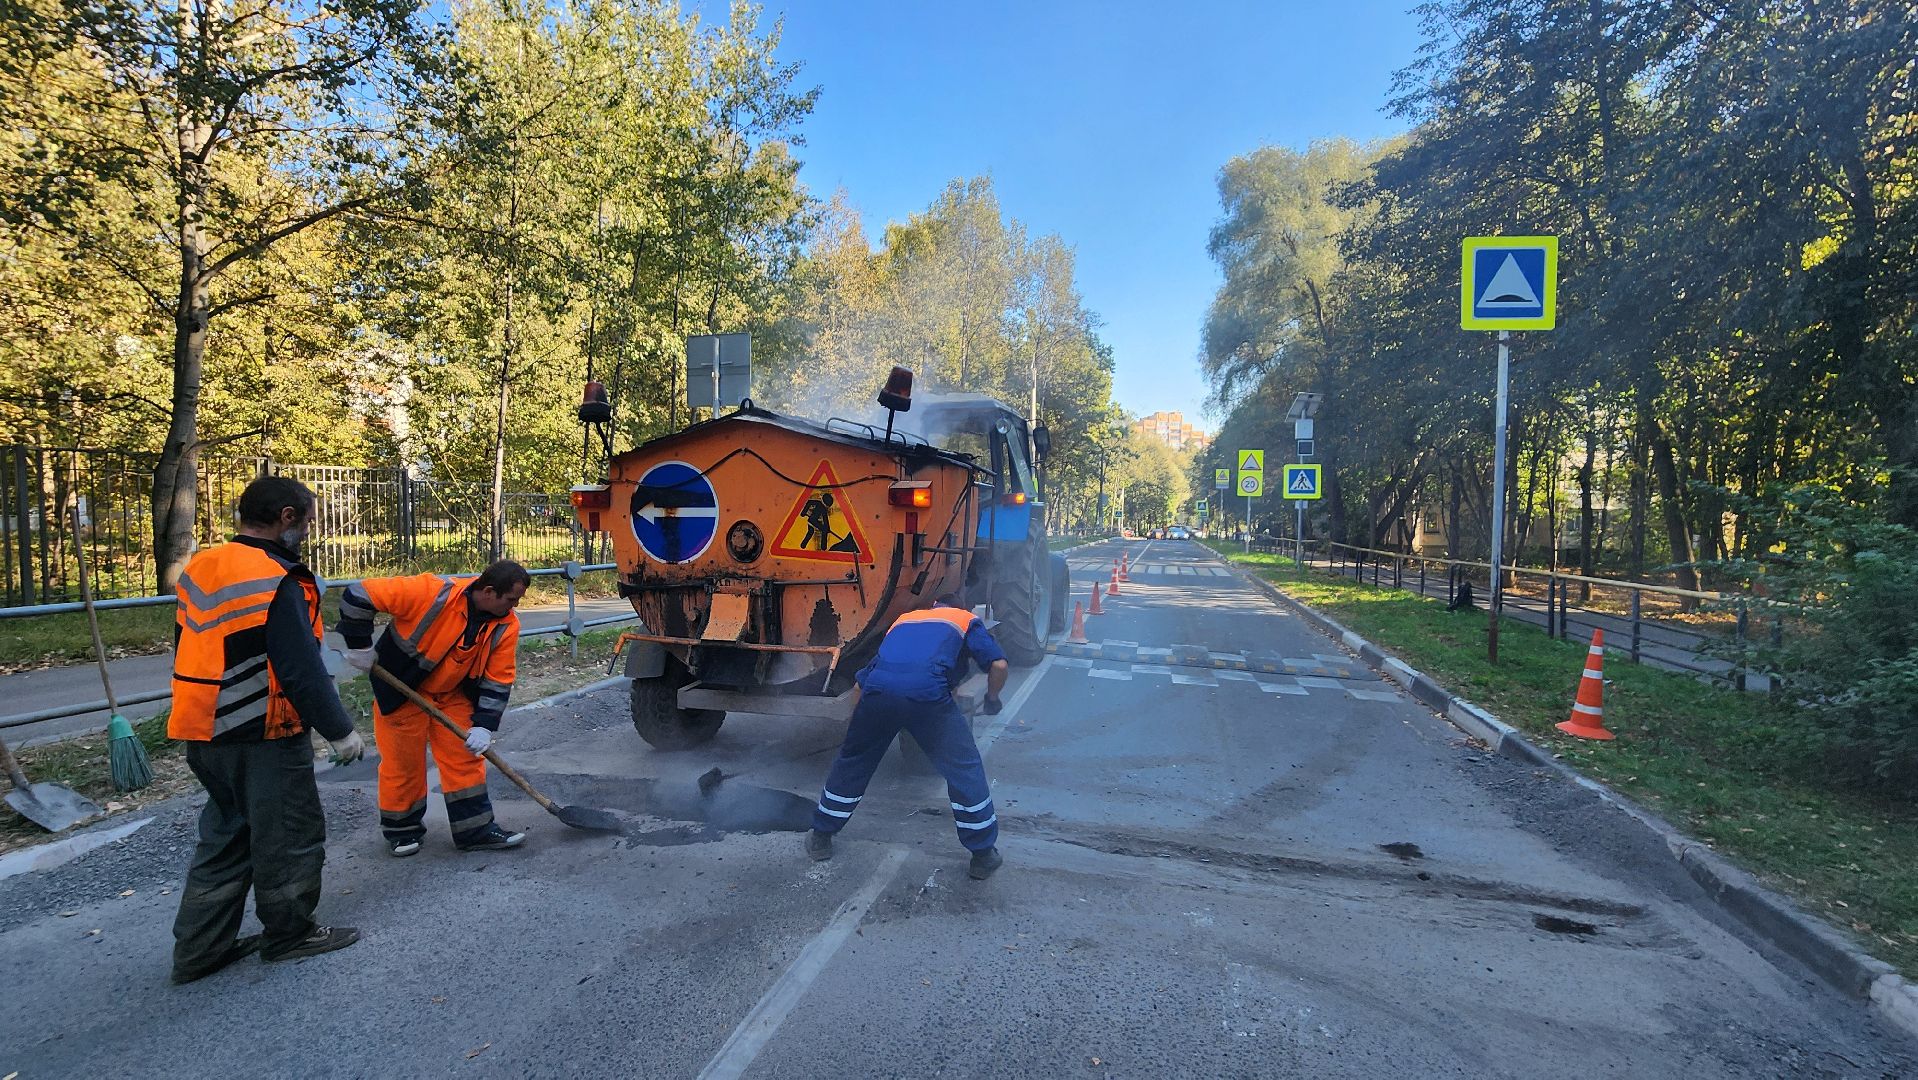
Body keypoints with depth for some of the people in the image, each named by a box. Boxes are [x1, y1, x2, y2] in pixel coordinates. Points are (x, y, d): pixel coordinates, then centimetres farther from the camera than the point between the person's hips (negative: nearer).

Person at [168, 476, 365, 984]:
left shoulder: (198, 570, 7)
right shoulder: (277, 584, -21)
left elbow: (190, 654, 17)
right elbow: (302, 671, -22)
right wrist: (340, 731, -13)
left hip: (208, 735, 9)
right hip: (264, 740, -9)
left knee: (227, 834, 20)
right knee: (292, 834, 7)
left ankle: (201, 947, 26)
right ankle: (289, 933, 21)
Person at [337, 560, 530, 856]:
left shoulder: (507, 626, -17)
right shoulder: (432, 593, -32)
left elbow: (498, 680, -10)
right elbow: (358, 595, -27)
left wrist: (484, 726, -15)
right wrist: (360, 647, -18)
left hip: (454, 693, 4)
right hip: (401, 689, -4)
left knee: (466, 757, 2)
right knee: (403, 762, 6)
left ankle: (476, 829, 11)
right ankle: (402, 830, 26)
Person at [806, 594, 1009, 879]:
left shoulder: (905, 618, 36)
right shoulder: (966, 620, 28)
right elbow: (998, 665, 11)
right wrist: (992, 699, 31)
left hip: (878, 688, 3)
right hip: (928, 692, -3)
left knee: (852, 762, 24)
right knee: (964, 769, 13)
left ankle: (821, 837, 36)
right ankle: (983, 854, 19)